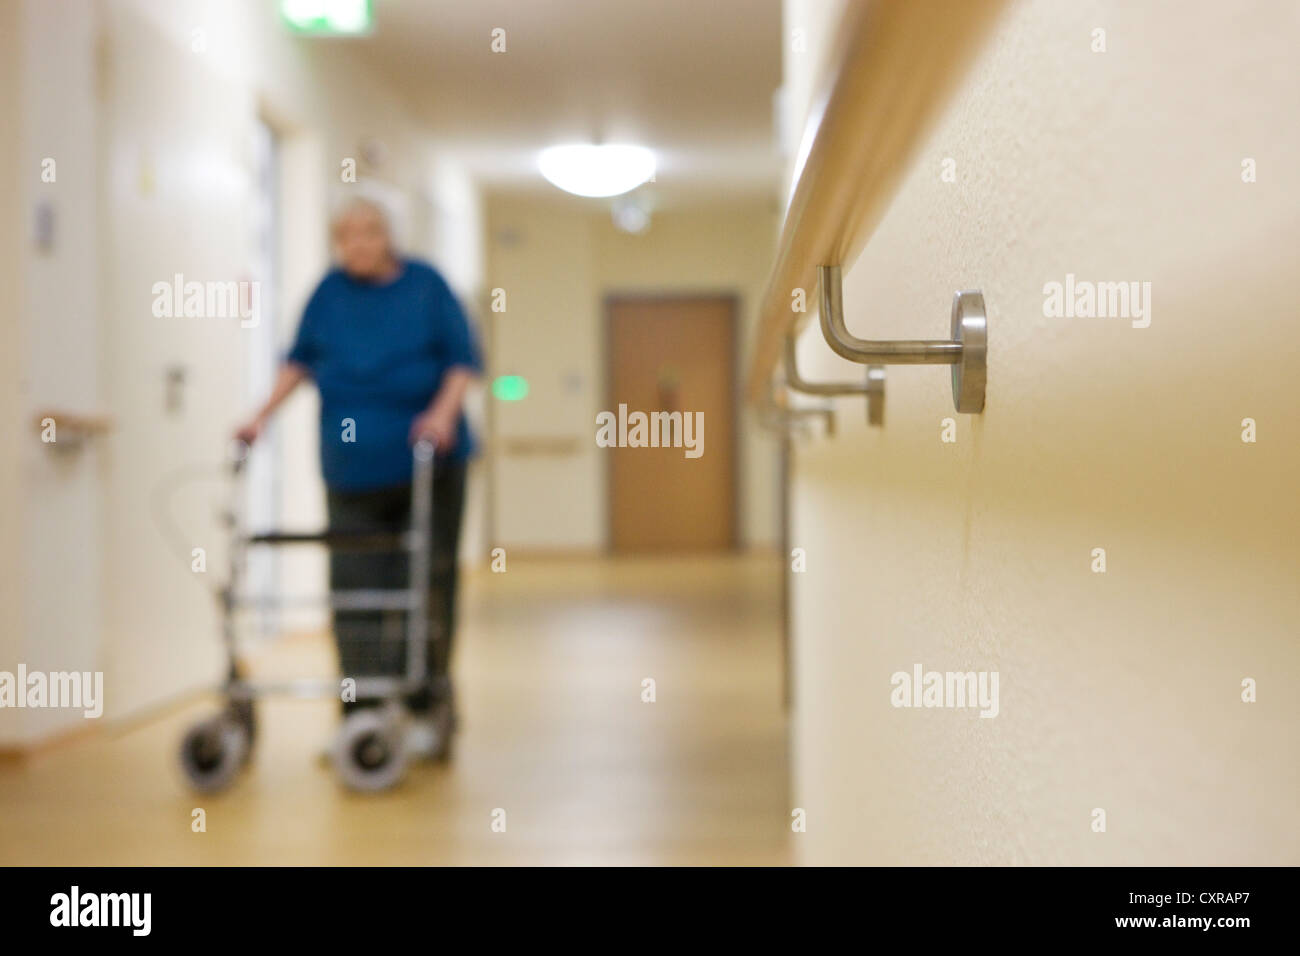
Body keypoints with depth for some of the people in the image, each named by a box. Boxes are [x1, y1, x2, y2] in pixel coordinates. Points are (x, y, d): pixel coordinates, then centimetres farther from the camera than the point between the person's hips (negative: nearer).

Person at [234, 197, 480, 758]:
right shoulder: (330, 292, 10)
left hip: (425, 463, -2)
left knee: (426, 583, -1)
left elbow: (464, 358, 0)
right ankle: (361, 715, 3)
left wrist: (444, 411, -15)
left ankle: (427, 707, 9)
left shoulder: (425, 286, 2)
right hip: (352, 469, 3)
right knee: (355, 589, -2)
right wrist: (264, 414, 9)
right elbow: (301, 359, 17)